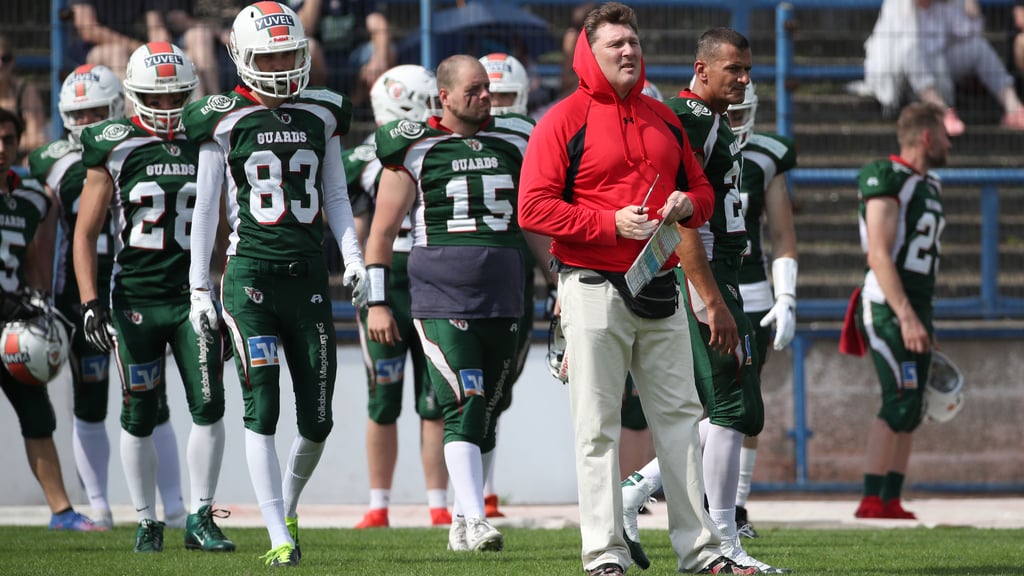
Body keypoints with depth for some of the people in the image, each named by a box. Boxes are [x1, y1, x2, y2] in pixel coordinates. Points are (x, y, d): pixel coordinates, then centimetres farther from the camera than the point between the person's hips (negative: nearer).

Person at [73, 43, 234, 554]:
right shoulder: (114, 150, -3)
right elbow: (85, 233, 0)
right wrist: (90, 302, -8)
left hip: (193, 295, 2)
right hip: (136, 297, -2)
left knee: (209, 406, -7)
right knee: (140, 417, 4)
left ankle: (200, 519, 2)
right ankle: (147, 522, 16)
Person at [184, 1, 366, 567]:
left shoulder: (321, 115, 10)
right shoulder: (225, 120, 1)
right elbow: (205, 208, 4)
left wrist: (353, 256, 1)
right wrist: (199, 288, 0)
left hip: (308, 275, 3)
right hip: (250, 275, -3)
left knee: (317, 421, 4)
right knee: (261, 411, -9)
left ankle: (288, 506, 30)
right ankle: (279, 537, -6)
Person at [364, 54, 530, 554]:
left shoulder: (514, 143, 11)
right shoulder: (414, 148, -1)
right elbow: (382, 232, 3)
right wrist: (377, 302, -1)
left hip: (503, 299, 4)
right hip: (441, 300, -4)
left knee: (488, 413, 7)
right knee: (464, 406, -15)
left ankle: (462, 518, 17)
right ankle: (474, 521, -18)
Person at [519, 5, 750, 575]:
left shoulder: (664, 120, 14)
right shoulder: (565, 121, -5)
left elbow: (701, 187, 23)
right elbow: (535, 208, -11)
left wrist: (687, 204, -1)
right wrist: (610, 224, -18)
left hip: (659, 288, 6)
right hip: (594, 288, -6)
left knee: (680, 417, 8)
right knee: (598, 429, -3)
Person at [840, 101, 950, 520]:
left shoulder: (928, 185, 18)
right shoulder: (888, 180, -11)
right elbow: (880, 256, -19)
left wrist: (924, 321, 22)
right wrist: (906, 316, -25)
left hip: (915, 307, 9)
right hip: (889, 306, -9)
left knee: (910, 409, 7)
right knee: (900, 403, -15)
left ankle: (891, 502, 10)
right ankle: (871, 501, -15)